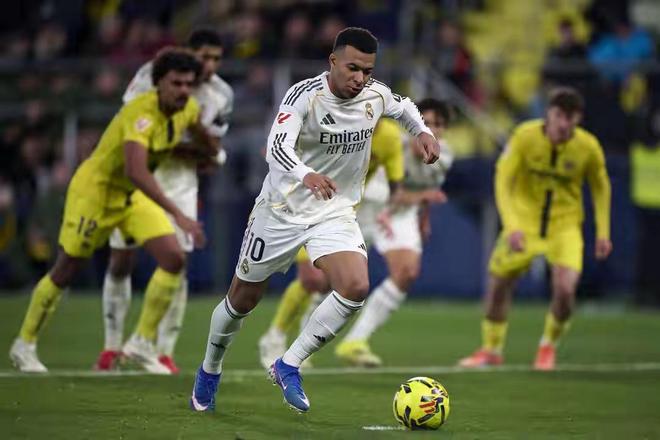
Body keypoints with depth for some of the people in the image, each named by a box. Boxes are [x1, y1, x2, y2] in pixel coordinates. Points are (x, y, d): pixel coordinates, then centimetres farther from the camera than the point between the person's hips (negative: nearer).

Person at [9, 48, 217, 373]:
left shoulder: (188, 109, -9)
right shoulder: (142, 114, -33)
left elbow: (201, 135, 18)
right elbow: (136, 171, -46)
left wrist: (212, 155, 34)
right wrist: (178, 215, -50)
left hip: (134, 195, 7)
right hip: (95, 188, -7)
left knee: (173, 259, -9)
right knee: (66, 270, 3)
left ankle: (144, 342, 3)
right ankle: (24, 344, 21)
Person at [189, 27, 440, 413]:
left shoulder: (376, 95, -7)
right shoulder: (305, 95, -23)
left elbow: (402, 105, 19)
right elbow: (277, 147, -39)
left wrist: (422, 131, 0)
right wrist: (305, 175, -59)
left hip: (337, 213, 3)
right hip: (283, 209, -3)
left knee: (356, 287, -23)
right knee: (243, 299, 11)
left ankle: (288, 366, -7)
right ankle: (210, 370, 39)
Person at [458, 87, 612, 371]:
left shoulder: (588, 147, -13)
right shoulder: (525, 136, -17)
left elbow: (601, 187, 5)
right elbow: (502, 179, -17)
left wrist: (603, 232, 1)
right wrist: (511, 226, -28)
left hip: (565, 226, 0)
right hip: (524, 221, 1)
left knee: (565, 289, -19)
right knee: (498, 284, 1)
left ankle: (549, 346, 11)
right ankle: (491, 349, 26)